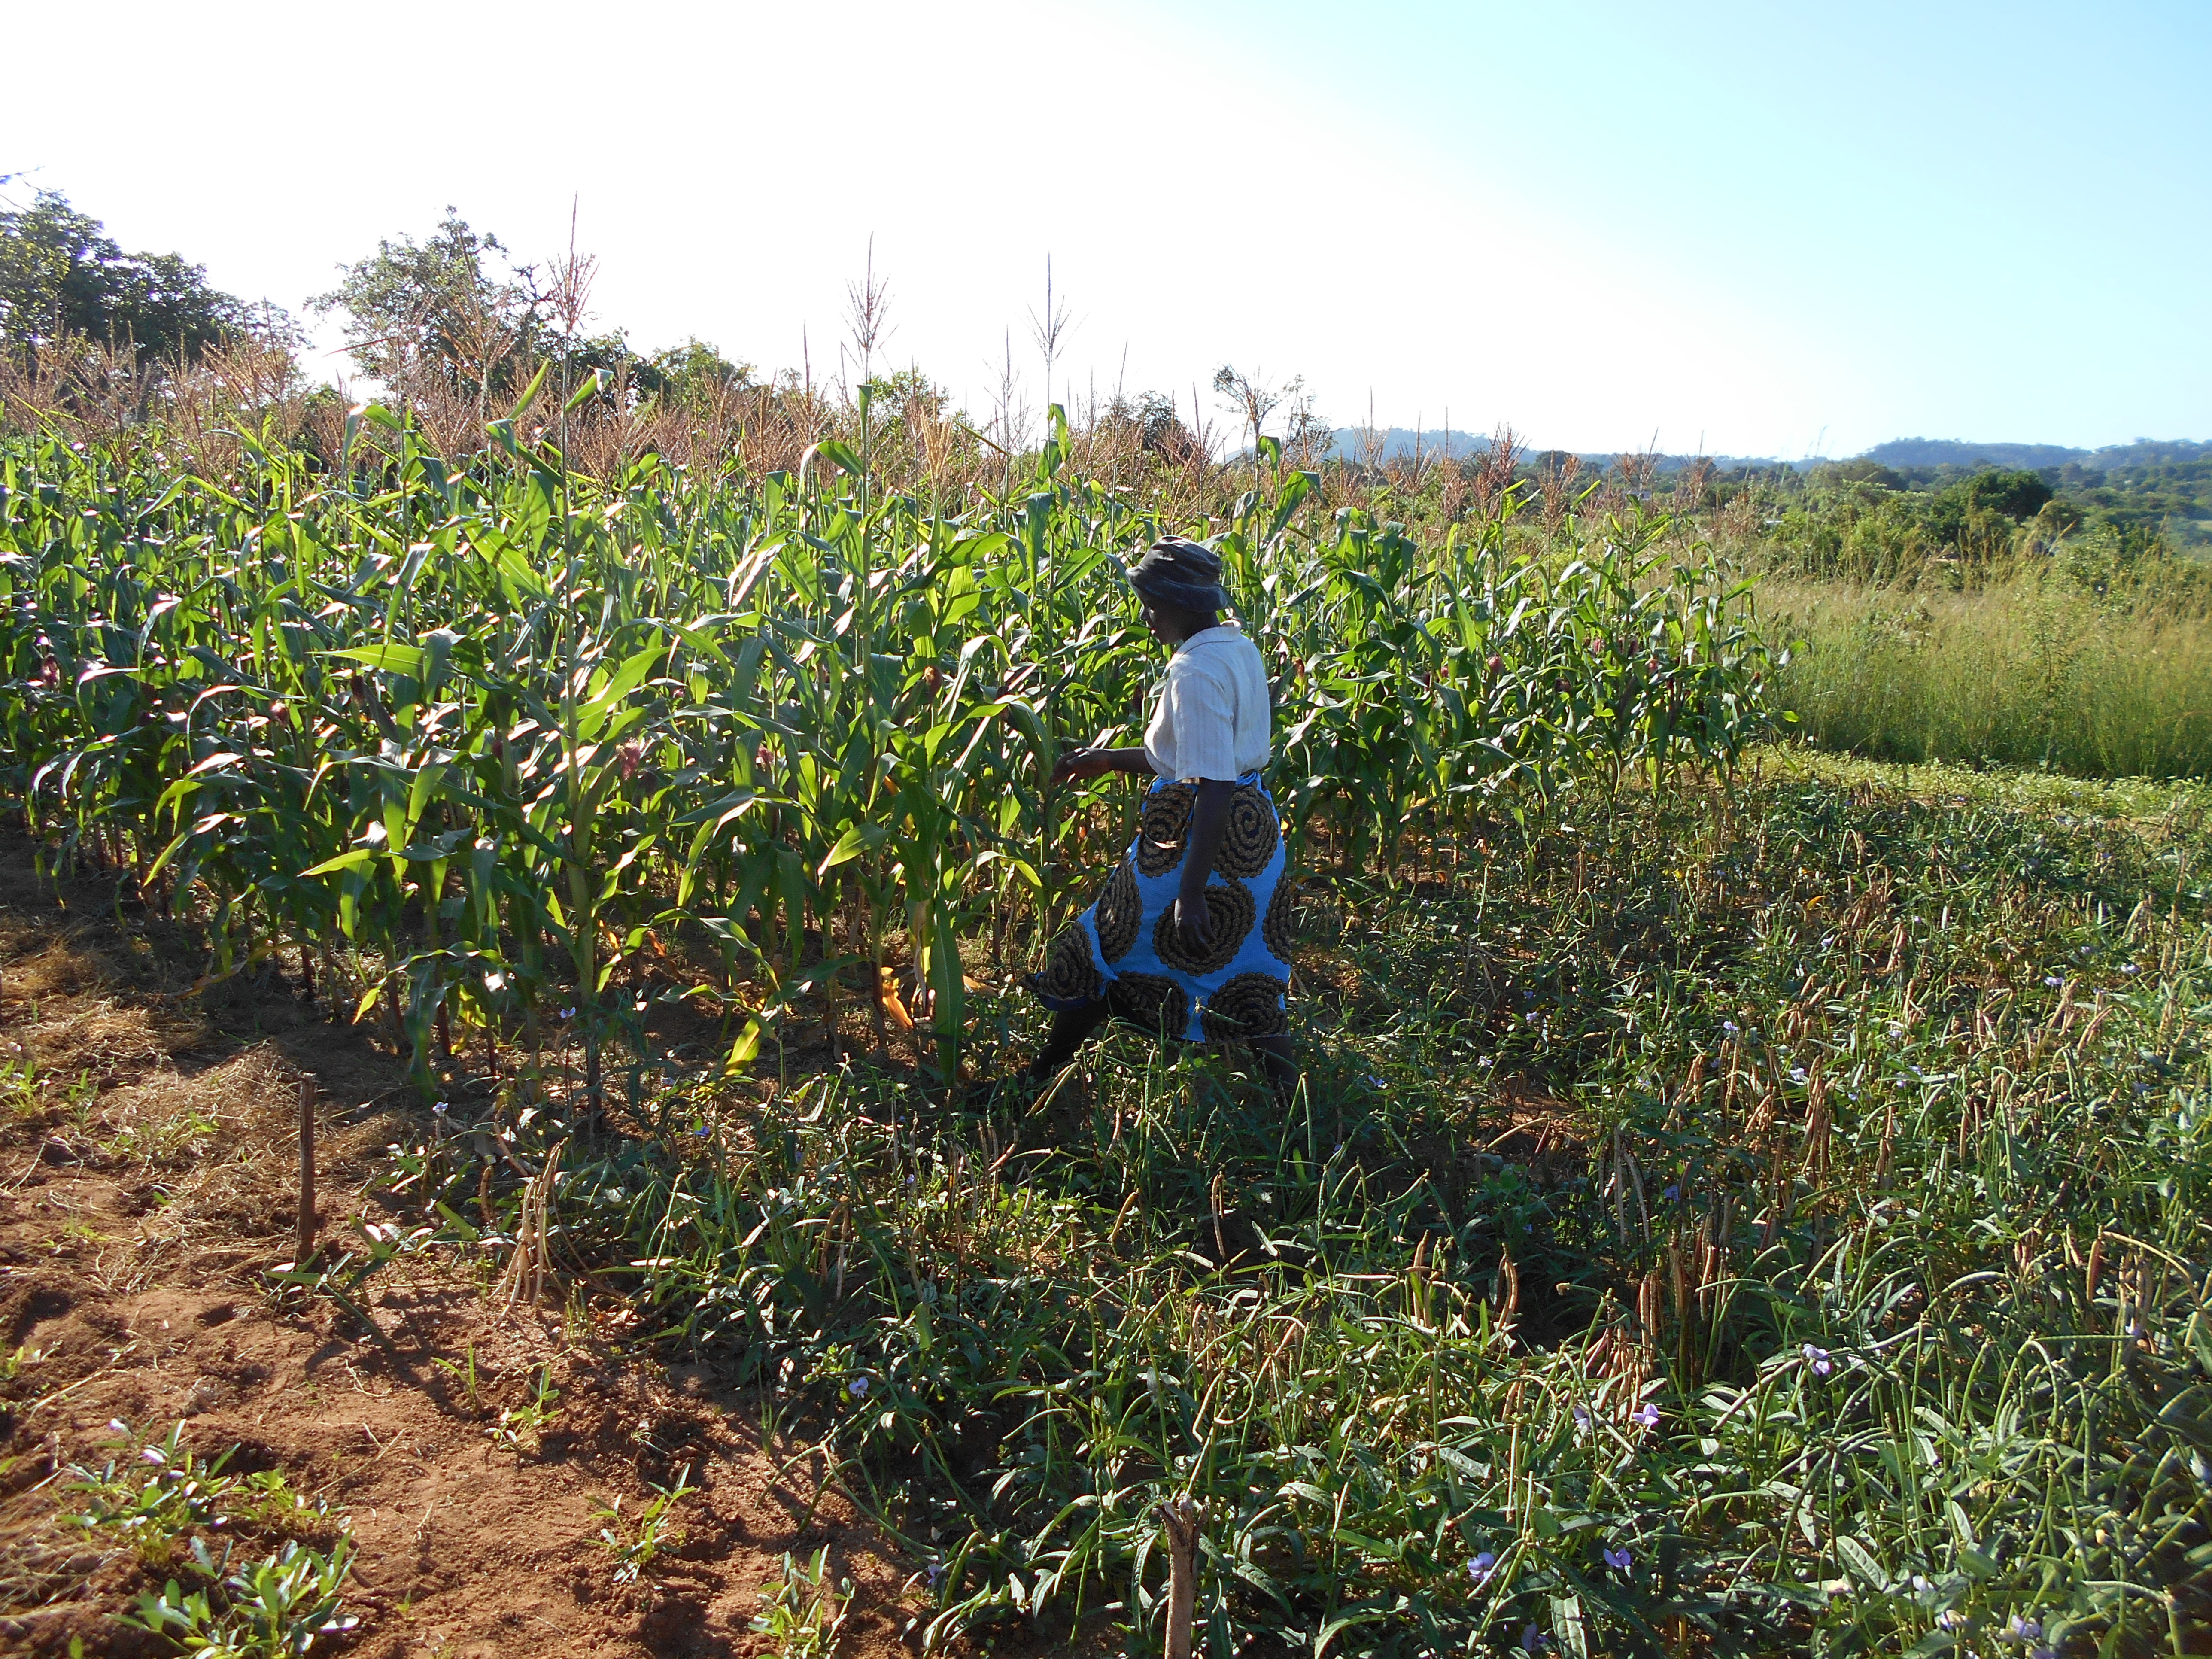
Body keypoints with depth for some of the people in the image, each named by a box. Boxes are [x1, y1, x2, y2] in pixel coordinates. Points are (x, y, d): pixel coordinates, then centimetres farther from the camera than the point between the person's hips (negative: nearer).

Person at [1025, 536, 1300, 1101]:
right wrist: (1110, 760, 19)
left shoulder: (1195, 671, -20)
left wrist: (1191, 894, -25)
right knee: (1247, 977, 15)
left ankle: (1039, 1076, 25)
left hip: (1198, 836, -9)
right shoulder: (1242, 648, 9)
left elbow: (1213, 787, -25)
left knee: (1105, 954, 9)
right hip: (1256, 832, 9)